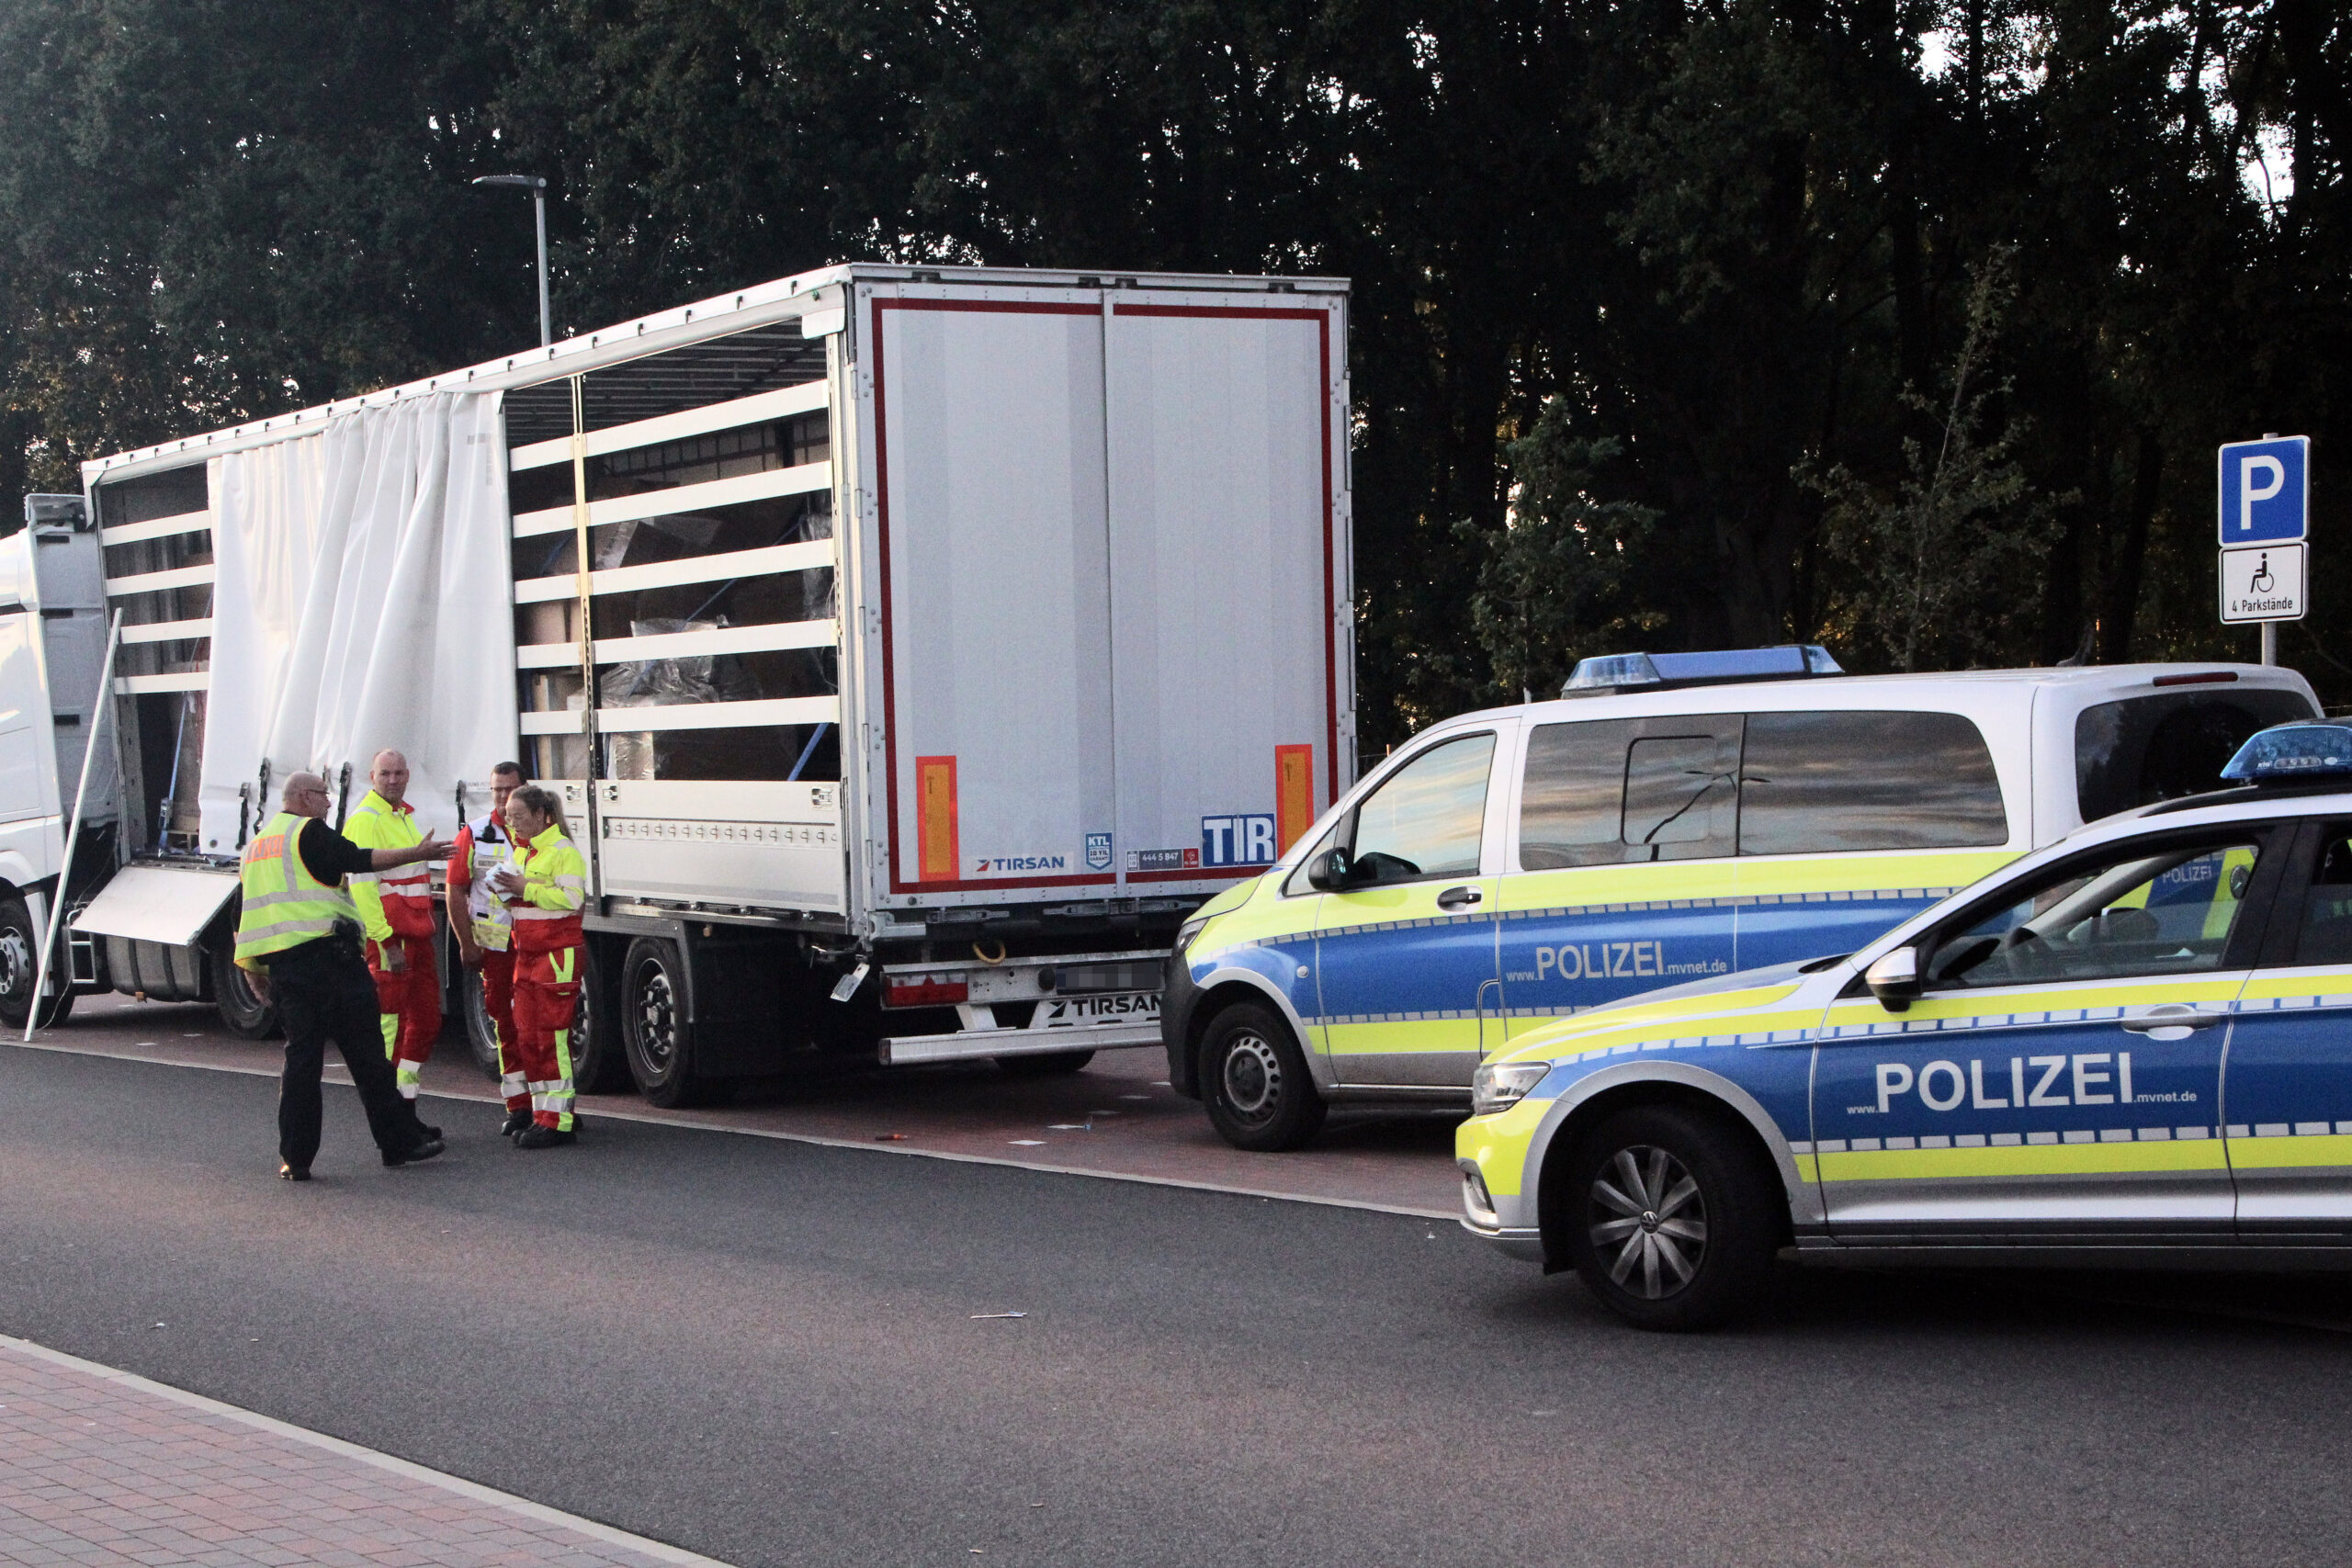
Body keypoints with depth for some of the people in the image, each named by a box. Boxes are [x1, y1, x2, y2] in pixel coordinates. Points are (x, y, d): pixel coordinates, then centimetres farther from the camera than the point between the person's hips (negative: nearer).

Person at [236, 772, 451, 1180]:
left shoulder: (256, 845, 22)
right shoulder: (308, 831, -3)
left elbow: (242, 918, 24)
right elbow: (357, 859, -16)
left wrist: (255, 973, 29)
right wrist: (416, 854, -15)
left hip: (280, 964, 7)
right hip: (327, 953, -7)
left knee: (301, 1055, 9)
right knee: (365, 1053, -1)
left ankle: (295, 1157, 4)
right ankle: (400, 1142, 3)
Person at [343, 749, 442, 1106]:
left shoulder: (405, 816, 18)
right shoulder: (365, 820, -12)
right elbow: (361, 885, -20)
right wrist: (387, 942, -25)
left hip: (416, 934, 9)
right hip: (387, 936, -9)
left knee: (427, 1020, 12)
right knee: (391, 1024, -6)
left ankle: (406, 1102, 21)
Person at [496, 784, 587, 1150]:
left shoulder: (563, 851, -9)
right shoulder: (520, 849, 17)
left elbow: (572, 898, -21)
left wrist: (525, 889, -22)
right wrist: (504, 892, 5)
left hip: (558, 953, -9)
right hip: (527, 954, 9)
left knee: (553, 1036, -9)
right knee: (527, 1035, 6)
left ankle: (558, 1122, -9)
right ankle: (542, 1115, 12)